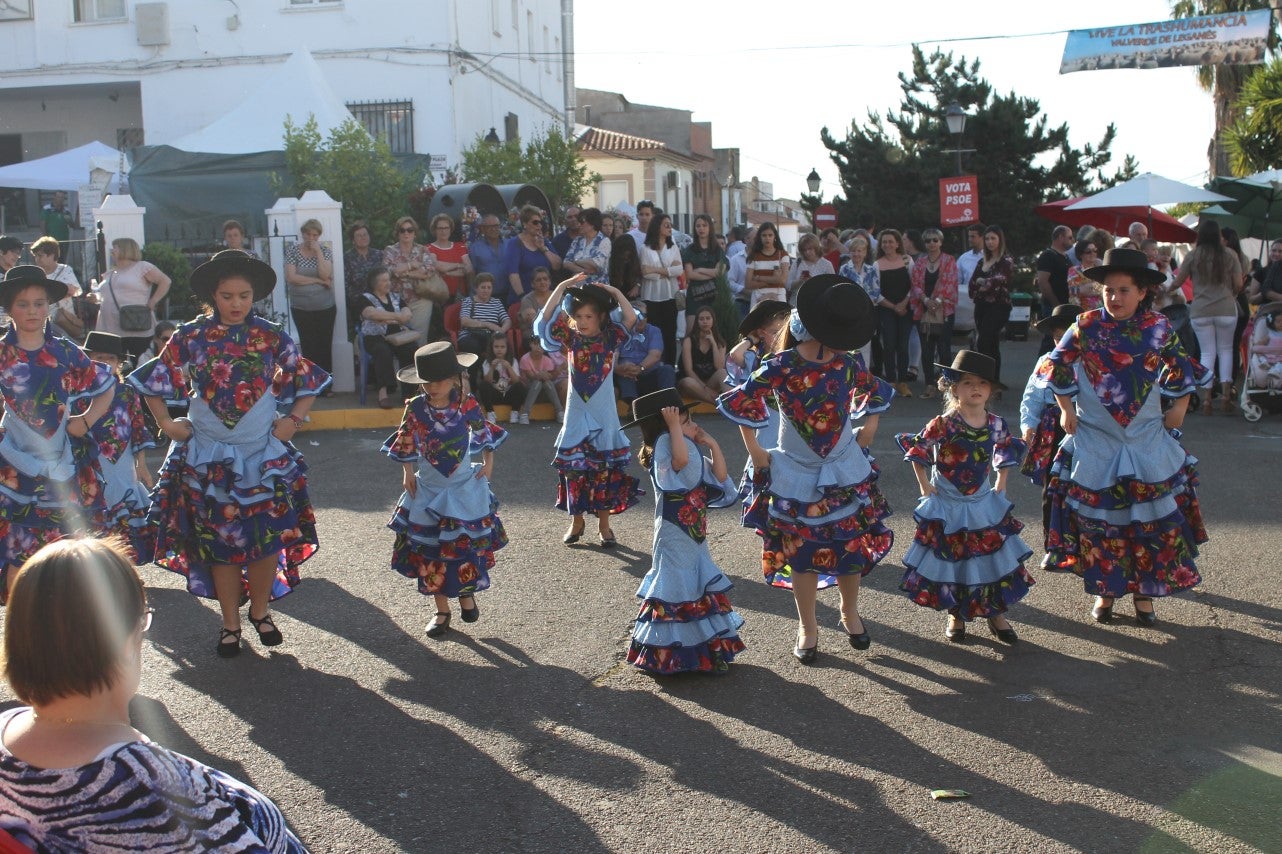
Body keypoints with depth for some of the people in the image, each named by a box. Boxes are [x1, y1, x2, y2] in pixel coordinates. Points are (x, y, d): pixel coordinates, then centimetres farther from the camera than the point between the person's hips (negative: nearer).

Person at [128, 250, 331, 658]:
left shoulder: (272, 338, -2)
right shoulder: (190, 337, -4)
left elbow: (309, 382, 9)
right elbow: (151, 381, 8)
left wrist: (293, 420, 0)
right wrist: (165, 423, 1)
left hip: (264, 456, 1)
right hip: (207, 459, 0)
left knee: (268, 539, 2)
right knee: (220, 543, 6)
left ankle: (260, 610, 25)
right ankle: (230, 624, 20)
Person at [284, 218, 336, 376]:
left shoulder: (326, 251, 2)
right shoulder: (292, 250, 0)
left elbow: (325, 275, -13)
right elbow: (291, 277, -12)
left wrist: (318, 252, -13)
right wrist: (318, 281, -11)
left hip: (326, 308, 1)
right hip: (301, 309, 0)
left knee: (325, 347, 3)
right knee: (308, 348, 2)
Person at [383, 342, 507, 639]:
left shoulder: (468, 405, -10)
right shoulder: (416, 408, -9)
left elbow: (485, 435, 4)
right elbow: (406, 444, 2)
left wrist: (488, 464, -1)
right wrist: (407, 473, -1)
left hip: (464, 487, -1)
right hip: (428, 489, 1)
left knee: (468, 546, 3)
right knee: (430, 552, 5)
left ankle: (467, 593, 31)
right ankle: (441, 610, 18)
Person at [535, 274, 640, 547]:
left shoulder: (611, 339, -4)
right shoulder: (571, 339, -2)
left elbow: (631, 320, -21)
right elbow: (545, 320, -15)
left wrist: (614, 292, -16)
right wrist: (562, 288, -17)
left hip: (604, 415, -1)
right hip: (576, 412, 1)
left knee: (604, 468, 5)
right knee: (573, 468, 5)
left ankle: (604, 525, 16)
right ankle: (576, 521, 22)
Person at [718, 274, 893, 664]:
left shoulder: (849, 363, -6)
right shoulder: (781, 366, -18)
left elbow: (874, 395, 14)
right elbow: (741, 403, -11)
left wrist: (866, 434, 6)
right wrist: (756, 453, -8)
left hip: (846, 471, 3)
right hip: (796, 475, -3)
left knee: (853, 545, 9)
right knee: (801, 552, 7)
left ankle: (850, 612, 35)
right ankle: (807, 628, 25)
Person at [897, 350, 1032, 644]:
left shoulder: (996, 425, -6)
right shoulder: (942, 425, -18)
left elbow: (1006, 455, 12)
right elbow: (916, 453, -8)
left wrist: (1000, 487, 6)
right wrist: (925, 487, -8)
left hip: (984, 503, 3)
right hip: (946, 506, -3)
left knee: (993, 557, 8)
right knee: (949, 559, 7)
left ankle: (996, 614, 25)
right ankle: (955, 616, 25)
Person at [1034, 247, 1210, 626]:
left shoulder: (1158, 329, -3)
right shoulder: (1087, 327, -7)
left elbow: (1180, 371, 11)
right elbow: (1057, 367, 2)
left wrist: (1178, 407, 7)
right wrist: (1067, 409, 1)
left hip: (1147, 441, 1)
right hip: (1095, 442, -1)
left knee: (1151, 517, 3)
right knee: (1098, 517, 5)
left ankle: (1144, 591, 17)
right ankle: (1105, 590, 20)